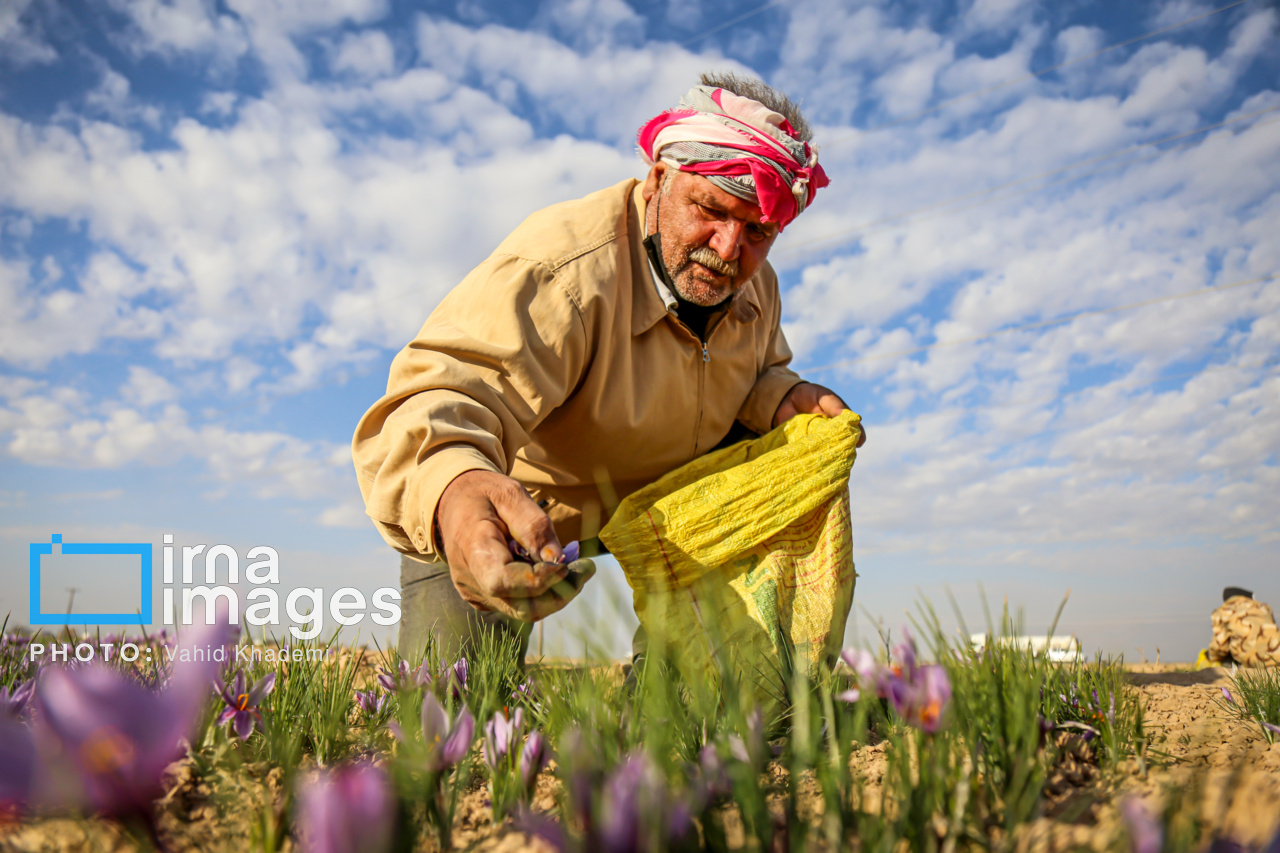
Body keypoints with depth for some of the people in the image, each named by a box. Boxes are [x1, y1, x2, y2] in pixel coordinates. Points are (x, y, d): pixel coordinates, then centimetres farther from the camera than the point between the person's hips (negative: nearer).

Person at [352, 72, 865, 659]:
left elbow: (756, 373, 11)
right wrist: (452, 492, -73)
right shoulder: (560, 271, -37)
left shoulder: (754, 286, -9)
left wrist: (782, 398, -15)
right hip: (512, 507, -6)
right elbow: (444, 395, -49)